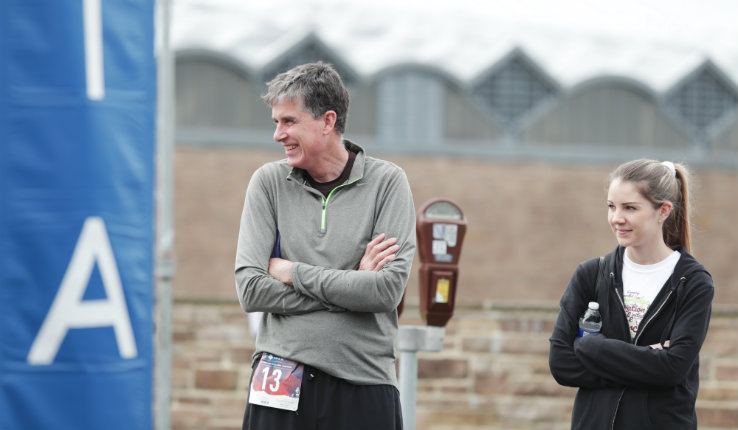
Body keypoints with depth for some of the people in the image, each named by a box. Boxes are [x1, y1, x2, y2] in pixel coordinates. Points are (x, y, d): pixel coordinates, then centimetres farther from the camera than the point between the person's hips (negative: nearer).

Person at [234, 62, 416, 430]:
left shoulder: (386, 182, 1)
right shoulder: (269, 182, 5)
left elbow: (388, 290, -10)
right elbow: (251, 290, -3)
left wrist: (292, 272, -6)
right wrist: (353, 284, -8)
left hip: (364, 382, -1)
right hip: (281, 378, 1)